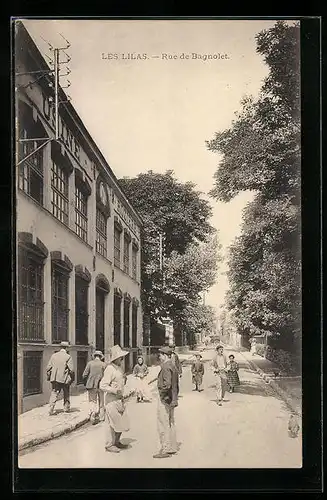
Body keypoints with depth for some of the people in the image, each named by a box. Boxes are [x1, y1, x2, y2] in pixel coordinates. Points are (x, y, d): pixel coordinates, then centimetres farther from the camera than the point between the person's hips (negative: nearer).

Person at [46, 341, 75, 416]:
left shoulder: (54, 355, 4)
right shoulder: (68, 357, -9)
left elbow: (48, 367, 5)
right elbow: (71, 369, -11)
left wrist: (49, 377, 15)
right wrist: (72, 378, 3)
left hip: (55, 378, 3)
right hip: (65, 378, -3)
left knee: (54, 393, 4)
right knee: (66, 394, 15)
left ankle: (51, 409, -10)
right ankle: (66, 408, 27)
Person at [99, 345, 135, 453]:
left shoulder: (120, 368, 12)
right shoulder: (110, 369, -16)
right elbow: (102, 385, -21)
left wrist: (125, 394, 14)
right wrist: (115, 390, -24)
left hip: (120, 400, 9)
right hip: (111, 400, -9)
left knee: (122, 422, 13)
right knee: (112, 422, -1)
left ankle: (116, 442, 27)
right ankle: (109, 445, 11)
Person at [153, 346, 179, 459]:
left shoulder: (166, 367, -17)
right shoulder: (173, 367, 15)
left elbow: (167, 384, -28)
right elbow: (176, 385, 19)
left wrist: (162, 396, -16)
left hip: (165, 399, -10)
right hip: (172, 400, 10)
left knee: (163, 425, -4)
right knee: (170, 423, 16)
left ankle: (165, 450, -1)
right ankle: (172, 448, 23)